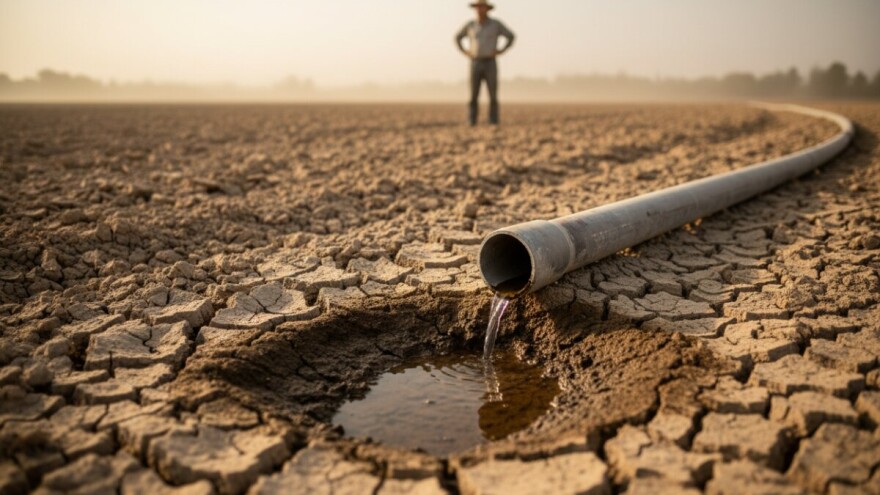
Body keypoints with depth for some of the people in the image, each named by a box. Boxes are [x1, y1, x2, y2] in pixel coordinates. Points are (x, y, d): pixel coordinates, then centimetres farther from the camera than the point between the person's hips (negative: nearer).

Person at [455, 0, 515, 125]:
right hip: (475, 65, 1)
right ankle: (471, 124, 4)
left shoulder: (496, 23, 0)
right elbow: (457, 37, 21)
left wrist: (501, 51, -2)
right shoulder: (470, 25, 6)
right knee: (473, 96, -3)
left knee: (493, 96, -5)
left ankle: (493, 124, 2)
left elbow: (511, 36, 10)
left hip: (490, 64, -1)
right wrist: (464, 52, 6)